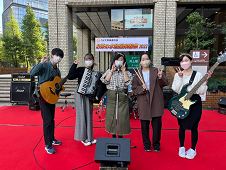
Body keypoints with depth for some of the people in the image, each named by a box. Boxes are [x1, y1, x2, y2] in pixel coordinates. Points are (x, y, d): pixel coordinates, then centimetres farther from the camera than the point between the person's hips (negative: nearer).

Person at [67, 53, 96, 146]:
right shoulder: (80, 70, -7)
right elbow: (70, 76, -20)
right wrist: (74, 65, -20)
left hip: (89, 95, 5)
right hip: (80, 94, -5)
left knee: (89, 115, 11)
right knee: (82, 115, 1)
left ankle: (89, 137, 26)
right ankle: (83, 138, 16)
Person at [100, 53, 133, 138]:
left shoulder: (127, 73, 8)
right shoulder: (109, 71, 10)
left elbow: (128, 83, -9)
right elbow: (105, 81, -5)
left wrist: (124, 71, -9)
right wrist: (112, 71, -7)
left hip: (122, 97, -1)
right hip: (111, 96, 1)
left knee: (122, 117, -2)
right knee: (111, 116, 6)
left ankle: (121, 136, 17)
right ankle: (113, 135, 24)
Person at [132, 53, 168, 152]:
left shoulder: (156, 71, 5)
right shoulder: (137, 73, 8)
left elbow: (165, 84, -2)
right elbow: (134, 88, 5)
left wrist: (160, 78, -22)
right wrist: (142, 88, -14)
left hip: (156, 101, 0)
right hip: (143, 102, 1)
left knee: (157, 124, 6)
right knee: (144, 124, 8)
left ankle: (156, 144, 27)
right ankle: (146, 144, 28)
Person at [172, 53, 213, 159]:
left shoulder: (198, 75, 0)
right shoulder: (178, 75, 4)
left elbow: (201, 92, -5)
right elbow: (175, 89, -9)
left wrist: (205, 81, -17)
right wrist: (180, 78, -16)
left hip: (195, 102, -1)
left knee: (194, 127, 6)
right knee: (182, 126, 10)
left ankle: (193, 149, 25)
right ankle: (182, 147, 28)